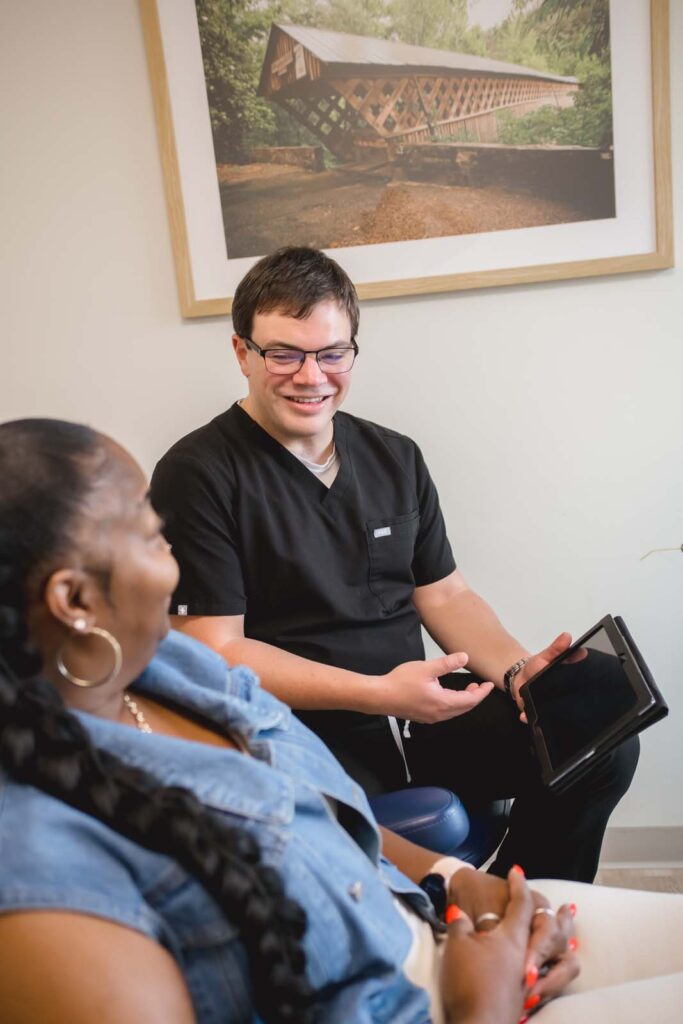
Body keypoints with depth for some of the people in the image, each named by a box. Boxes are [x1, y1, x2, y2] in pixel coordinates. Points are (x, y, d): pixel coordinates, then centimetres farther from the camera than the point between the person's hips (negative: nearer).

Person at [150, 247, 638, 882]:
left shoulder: (396, 459, 13)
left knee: (602, 742, -10)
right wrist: (379, 693, -19)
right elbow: (216, 650, -11)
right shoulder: (197, 475, -7)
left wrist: (517, 670, -4)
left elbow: (444, 595, 16)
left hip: (419, 715, 6)